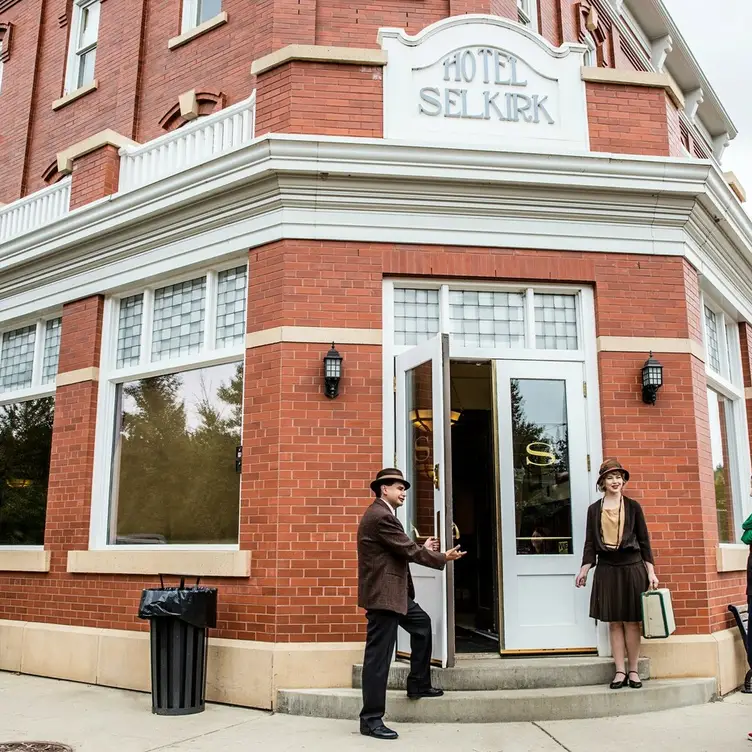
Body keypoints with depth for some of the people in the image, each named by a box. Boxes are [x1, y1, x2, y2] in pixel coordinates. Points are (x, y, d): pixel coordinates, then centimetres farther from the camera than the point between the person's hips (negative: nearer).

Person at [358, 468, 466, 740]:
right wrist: (443, 558, -6)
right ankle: (371, 719, 2)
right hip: (382, 594, -11)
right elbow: (408, 550, -18)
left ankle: (418, 684, 33)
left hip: (390, 592, 11)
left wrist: (423, 548, 14)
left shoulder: (380, 513, 15)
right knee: (379, 656, -5)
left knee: (422, 623, 24)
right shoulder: (381, 516, -20)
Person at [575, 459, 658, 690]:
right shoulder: (594, 509, 7)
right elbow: (590, 543, 8)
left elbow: (644, 541, 5)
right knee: (614, 623, 3)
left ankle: (633, 671, 10)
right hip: (607, 569, 1)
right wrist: (584, 570, 0)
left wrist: (651, 572, 0)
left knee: (631, 622, 2)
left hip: (631, 568, -1)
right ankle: (620, 671, 8)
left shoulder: (632, 506, 4)